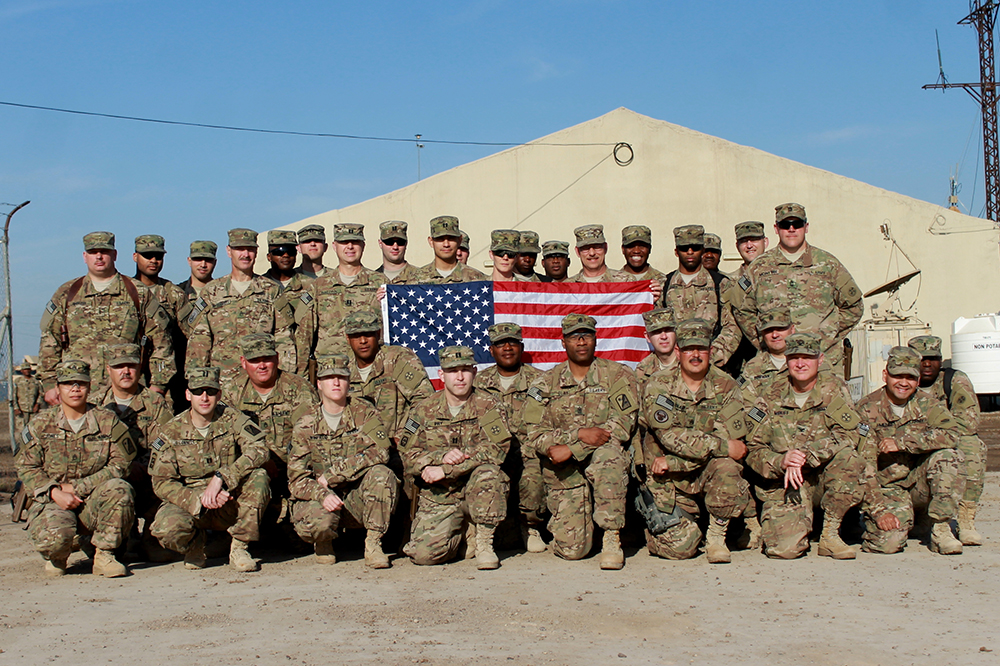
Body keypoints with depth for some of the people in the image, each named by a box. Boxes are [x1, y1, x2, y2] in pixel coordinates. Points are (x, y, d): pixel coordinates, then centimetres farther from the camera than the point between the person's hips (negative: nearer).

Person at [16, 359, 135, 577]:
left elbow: (119, 466, -4)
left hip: (94, 502, 1)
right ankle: (56, 558, 9)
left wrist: (77, 487, -11)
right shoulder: (41, 424, 4)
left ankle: (104, 555, -12)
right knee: (53, 536, -34)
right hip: (53, 501, -1)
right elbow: (27, 468, 2)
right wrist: (55, 492, -15)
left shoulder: (107, 422, 2)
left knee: (120, 489, -32)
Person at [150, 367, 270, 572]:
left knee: (257, 478, -29)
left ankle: (239, 548, -10)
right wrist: (200, 500, -25)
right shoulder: (172, 431, -5)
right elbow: (162, 482, -9)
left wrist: (220, 477, -32)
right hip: (190, 502, 0)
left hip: (230, 506, 0)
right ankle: (195, 545, 7)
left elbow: (258, 449, -21)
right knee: (166, 528, -32)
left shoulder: (231, 419, -6)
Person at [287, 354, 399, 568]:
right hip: (321, 495, 0)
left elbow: (378, 451, -18)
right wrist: (322, 494, -26)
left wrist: (331, 476, -19)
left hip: (358, 494, 0)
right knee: (316, 522, -33)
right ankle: (323, 543, 5)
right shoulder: (306, 425, 1)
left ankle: (373, 544, -17)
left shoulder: (364, 412, -1)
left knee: (381, 474, -31)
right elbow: (297, 479, -4)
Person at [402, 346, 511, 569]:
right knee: (424, 553, -20)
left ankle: (484, 543, -14)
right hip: (437, 498, 2)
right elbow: (408, 457, 0)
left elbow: (496, 449, -17)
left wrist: (445, 470, -20)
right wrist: (442, 456, -20)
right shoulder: (425, 409, 5)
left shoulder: (488, 406, -2)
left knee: (487, 472, -35)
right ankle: (461, 536, 16)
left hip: (478, 493, -2)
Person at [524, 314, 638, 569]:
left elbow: (623, 424, -9)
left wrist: (571, 448, -17)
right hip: (565, 473, 1)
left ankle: (612, 538, -27)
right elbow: (535, 434, -2)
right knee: (572, 549, -13)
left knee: (608, 455, -39)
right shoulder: (546, 383, 7)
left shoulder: (617, 375, 3)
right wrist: (580, 434, -20)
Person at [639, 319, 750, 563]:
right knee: (680, 548, -16)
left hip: (708, 471, 1)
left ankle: (716, 537, -10)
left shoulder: (727, 387, -4)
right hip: (669, 480, -1)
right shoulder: (657, 385, -8)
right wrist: (723, 446, -25)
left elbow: (730, 439, -14)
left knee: (726, 467, -34)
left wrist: (672, 463, -19)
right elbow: (670, 437, -20)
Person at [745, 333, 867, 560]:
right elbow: (753, 450, 1)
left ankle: (830, 534, -14)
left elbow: (849, 434, -14)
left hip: (823, 479, 0)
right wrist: (781, 461, -21)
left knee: (848, 456, -32)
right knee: (785, 547, -24)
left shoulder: (833, 388, 0)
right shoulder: (772, 397, 3)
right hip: (783, 484, 0)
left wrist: (805, 456, -25)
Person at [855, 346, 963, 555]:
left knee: (946, 456, -25)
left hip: (918, 483, 3)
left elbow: (950, 434, -21)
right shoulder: (866, 409, -8)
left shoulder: (927, 404, -1)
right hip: (887, 487, -3)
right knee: (889, 542, -27)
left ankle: (941, 530, -14)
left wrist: (901, 443, -25)